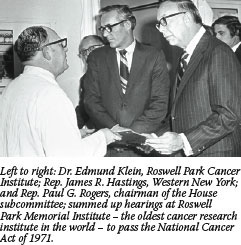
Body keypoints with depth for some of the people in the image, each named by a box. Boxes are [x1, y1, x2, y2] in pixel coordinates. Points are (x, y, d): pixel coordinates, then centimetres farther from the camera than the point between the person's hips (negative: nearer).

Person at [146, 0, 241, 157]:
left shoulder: (218, 53, -13)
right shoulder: (187, 57, 14)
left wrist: (183, 141, -24)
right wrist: (160, 139, 3)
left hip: (215, 153, -7)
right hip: (185, 153, 7)